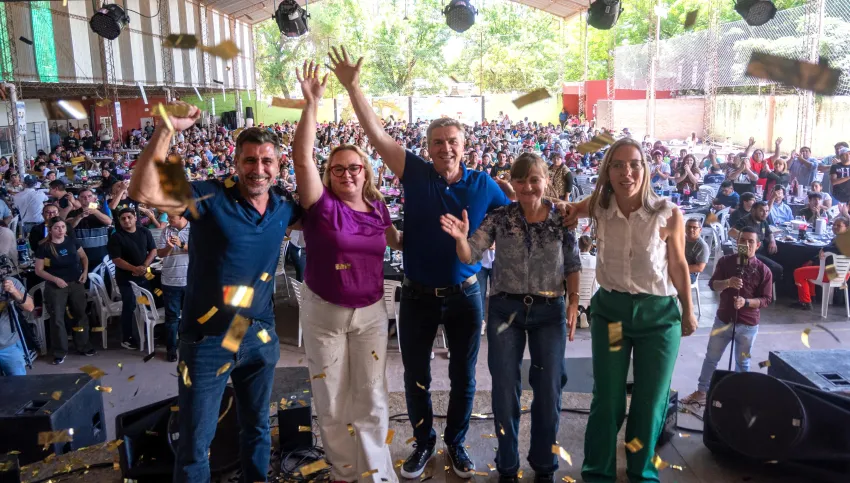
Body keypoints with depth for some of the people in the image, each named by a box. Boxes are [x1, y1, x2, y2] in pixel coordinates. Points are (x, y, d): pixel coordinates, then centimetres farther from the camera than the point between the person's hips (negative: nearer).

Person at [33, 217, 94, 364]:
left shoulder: (72, 241, -1)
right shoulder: (44, 247, -10)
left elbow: (84, 257, 14)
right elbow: (39, 270, -6)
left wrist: (85, 271, -2)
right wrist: (56, 279, -19)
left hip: (76, 284, 3)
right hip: (55, 286, -3)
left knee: (80, 314, 10)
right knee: (57, 319, 0)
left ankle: (83, 346, 25)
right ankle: (59, 352, 10)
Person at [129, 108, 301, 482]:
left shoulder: (285, 207, -1)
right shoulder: (211, 197, -15)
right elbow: (145, 192, -28)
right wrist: (166, 129, -34)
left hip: (260, 335, 4)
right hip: (207, 337, -4)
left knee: (257, 428, 23)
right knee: (195, 444, 9)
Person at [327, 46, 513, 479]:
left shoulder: (483, 185, -4)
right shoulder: (415, 174, -7)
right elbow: (377, 134, -11)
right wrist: (352, 87, -17)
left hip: (465, 294, 0)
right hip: (418, 295, 0)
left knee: (463, 377, 14)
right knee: (416, 376, 13)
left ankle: (456, 442, 36)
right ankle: (423, 442, 35)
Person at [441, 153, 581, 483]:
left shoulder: (562, 218, -2)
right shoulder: (500, 217, -5)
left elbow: (572, 266, 6)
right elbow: (470, 257, -11)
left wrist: (573, 303, 0)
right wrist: (461, 238, -31)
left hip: (549, 311, 1)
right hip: (505, 310, 0)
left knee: (548, 390, 8)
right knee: (505, 389, 8)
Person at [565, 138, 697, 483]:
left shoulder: (668, 214, -14)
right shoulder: (600, 207, -8)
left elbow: (678, 265, -1)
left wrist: (688, 312, 8)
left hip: (658, 313, -1)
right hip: (610, 310, 1)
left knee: (649, 401, 12)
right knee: (607, 399, 9)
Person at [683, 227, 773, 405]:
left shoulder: (763, 270, -8)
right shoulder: (725, 261, -2)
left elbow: (766, 299, -7)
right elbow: (713, 284, -5)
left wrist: (746, 302, -24)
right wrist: (727, 283, -26)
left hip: (748, 324, -2)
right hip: (723, 319, 2)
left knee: (742, 362, 13)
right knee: (711, 357, 11)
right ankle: (702, 392, 23)